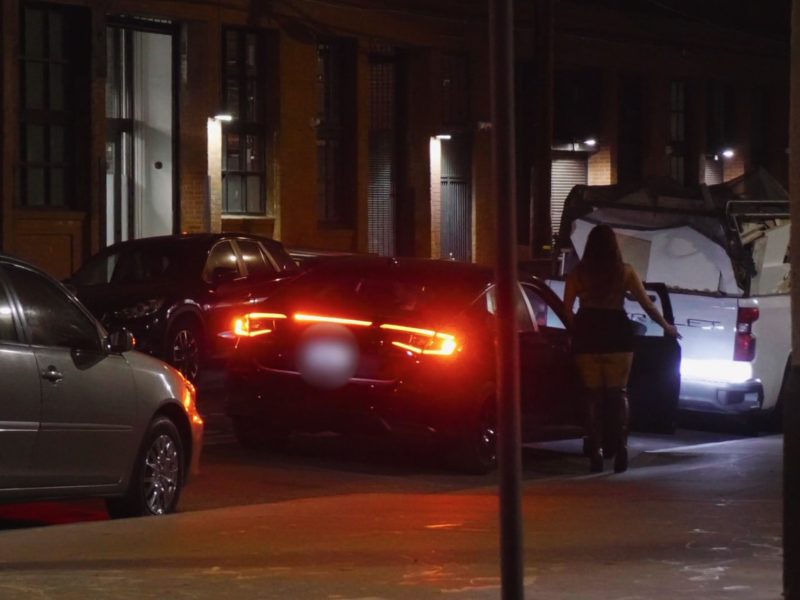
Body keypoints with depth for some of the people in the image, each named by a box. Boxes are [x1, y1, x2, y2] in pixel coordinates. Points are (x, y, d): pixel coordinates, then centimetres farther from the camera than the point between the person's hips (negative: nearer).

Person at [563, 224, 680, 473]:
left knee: (592, 395, 6)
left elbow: (567, 309, 0)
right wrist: (666, 326, 17)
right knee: (617, 393, 10)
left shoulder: (578, 273, 2)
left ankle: (595, 452, 1)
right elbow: (647, 305, 3)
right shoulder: (625, 272, 0)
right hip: (617, 334, 0)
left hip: (587, 336, 0)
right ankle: (619, 446, -4)